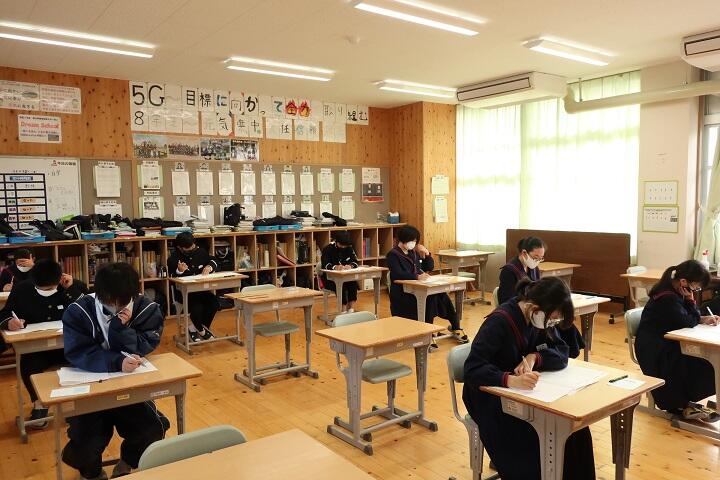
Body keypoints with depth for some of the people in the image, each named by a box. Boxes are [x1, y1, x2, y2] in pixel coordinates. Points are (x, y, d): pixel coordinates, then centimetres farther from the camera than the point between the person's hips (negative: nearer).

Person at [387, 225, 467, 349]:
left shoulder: (414, 253, 17)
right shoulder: (393, 255, -5)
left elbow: (430, 267, 22)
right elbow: (397, 274, -22)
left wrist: (427, 254, 4)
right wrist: (417, 276, -33)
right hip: (402, 293, -6)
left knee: (441, 295, -18)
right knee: (430, 298, -30)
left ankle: (455, 328, -8)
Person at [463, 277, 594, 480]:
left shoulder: (541, 318, -5)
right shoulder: (499, 322, -27)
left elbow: (562, 353, -6)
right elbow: (472, 369, -32)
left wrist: (533, 358, -25)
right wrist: (510, 380, -48)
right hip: (490, 397, -6)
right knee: (531, 451, -26)